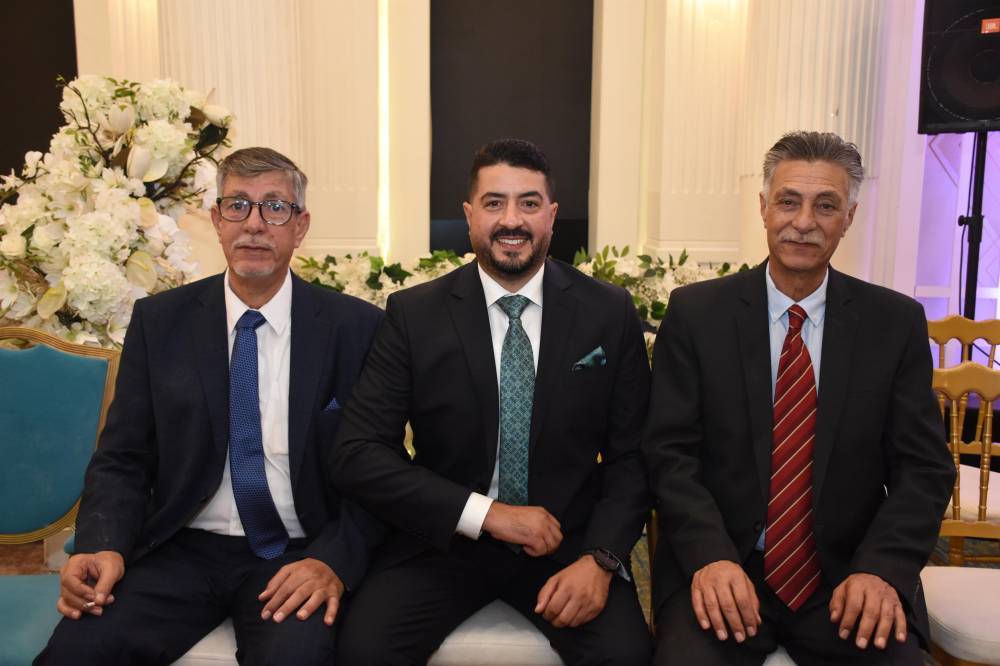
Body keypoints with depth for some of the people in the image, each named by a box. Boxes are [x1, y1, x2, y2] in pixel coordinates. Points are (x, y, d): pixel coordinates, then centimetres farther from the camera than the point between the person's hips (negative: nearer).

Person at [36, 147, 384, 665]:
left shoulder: (356, 327, -3)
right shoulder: (158, 321, 4)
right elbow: (122, 457, 5)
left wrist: (335, 559, -18)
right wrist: (103, 546, -13)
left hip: (296, 557, -2)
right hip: (182, 550, 3)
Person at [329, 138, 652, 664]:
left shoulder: (610, 313, -1)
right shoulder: (413, 315, -4)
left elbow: (631, 456, 2)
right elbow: (355, 455, -8)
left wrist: (600, 557, -15)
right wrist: (487, 514, -16)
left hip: (568, 542, 1)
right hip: (443, 539, 0)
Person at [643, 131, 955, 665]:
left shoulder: (897, 323, 3)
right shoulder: (695, 312, -2)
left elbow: (923, 467, 2)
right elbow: (669, 451, -5)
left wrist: (881, 568, -14)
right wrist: (710, 556, -19)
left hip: (849, 579, 3)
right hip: (721, 572, -2)